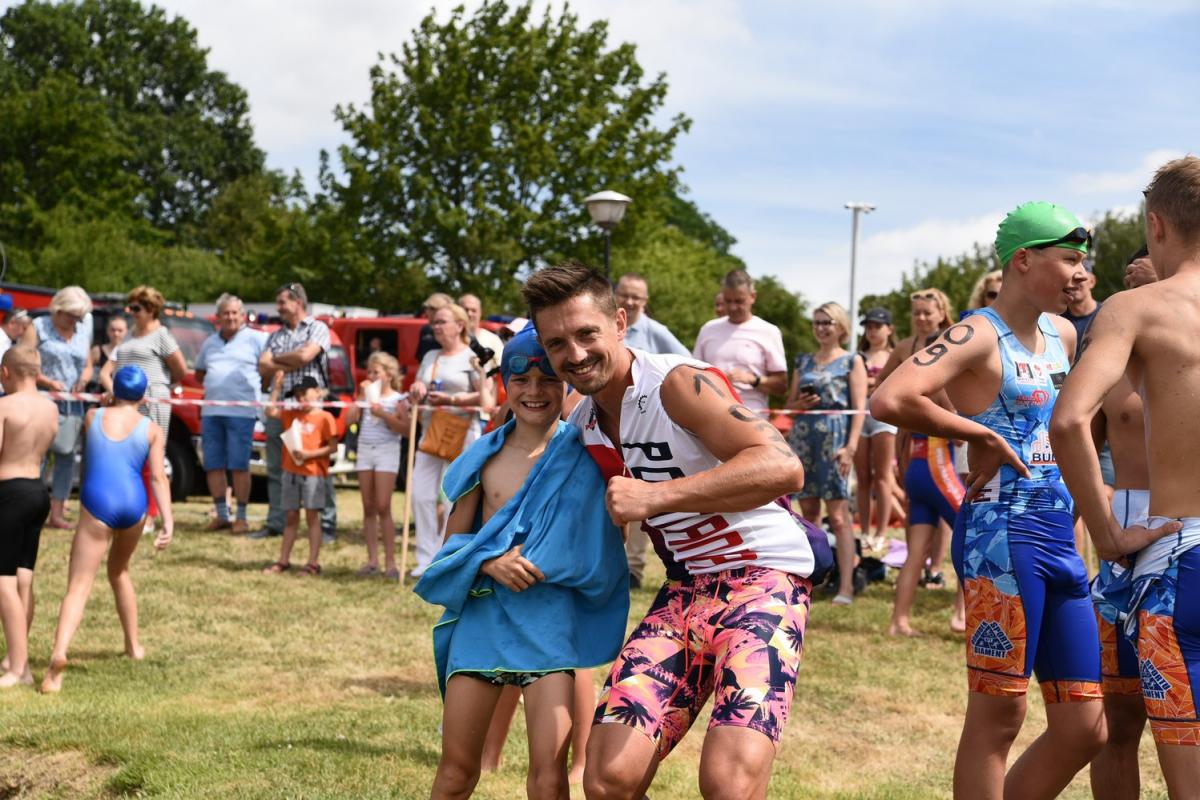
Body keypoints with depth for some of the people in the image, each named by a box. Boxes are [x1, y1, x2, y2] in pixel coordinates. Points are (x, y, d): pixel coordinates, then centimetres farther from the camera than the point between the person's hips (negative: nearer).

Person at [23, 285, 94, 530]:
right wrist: (49, 382, -20)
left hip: (72, 404, 5)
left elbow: (88, 367, 20)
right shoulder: (38, 327, -1)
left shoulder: (83, 332, 14)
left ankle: (57, 513, 6)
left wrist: (83, 379, -3)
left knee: (67, 455, 2)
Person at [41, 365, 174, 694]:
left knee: (79, 586, -9)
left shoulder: (93, 417, 9)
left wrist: (110, 403, 40)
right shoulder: (152, 430, 7)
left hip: (97, 504, -2)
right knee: (119, 571, 30)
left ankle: (59, 654, -32)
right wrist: (168, 522, -8)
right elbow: (158, 477, -3)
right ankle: (133, 645, 37)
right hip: (134, 505, 2)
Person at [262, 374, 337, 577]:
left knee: (312, 516, -3)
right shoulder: (292, 415, 12)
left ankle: (313, 563, 0)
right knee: (290, 517, 11)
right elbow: (271, 411, 9)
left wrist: (308, 454, -18)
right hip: (291, 472, 6)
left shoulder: (324, 417, -6)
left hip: (314, 474, -6)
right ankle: (283, 561, 17)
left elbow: (332, 446, -10)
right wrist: (276, 388, 6)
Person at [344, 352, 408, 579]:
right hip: (365, 450, 6)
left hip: (386, 450, -6)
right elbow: (350, 420, 2)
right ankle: (372, 560, 11)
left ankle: (390, 562, -5)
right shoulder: (367, 395, 12)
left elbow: (404, 428, -11)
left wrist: (384, 414, -18)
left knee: (383, 507, -9)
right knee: (368, 508, 6)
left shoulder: (396, 399, -2)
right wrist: (361, 397, 0)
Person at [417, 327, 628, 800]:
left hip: (550, 621, -2)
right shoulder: (484, 456, 6)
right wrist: (489, 562, -11)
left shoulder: (581, 455, -1)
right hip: (481, 614, 3)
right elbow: (453, 540, 8)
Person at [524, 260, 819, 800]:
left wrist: (656, 496, -29)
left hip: (764, 578, -7)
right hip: (684, 589, 7)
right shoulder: (583, 422, 10)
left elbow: (784, 468, -27)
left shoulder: (678, 384, -13)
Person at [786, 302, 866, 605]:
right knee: (808, 512, 7)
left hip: (835, 437, -5)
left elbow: (859, 408, -3)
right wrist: (801, 404, -2)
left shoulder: (851, 361, 4)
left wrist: (850, 447, -14)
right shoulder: (804, 361, 17)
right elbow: (789, 404, 22)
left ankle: (846, 585, -11)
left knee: (838, 515, -10)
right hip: (803, 437, 5)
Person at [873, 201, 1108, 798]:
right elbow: (889, 400, -24)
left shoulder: (1062, 335, 15)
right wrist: (979, 435, -13)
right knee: (998, 717, -3)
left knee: (1084, 728, 9)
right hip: (1002, 533, -8)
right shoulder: (979, 335, -9)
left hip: (1059, 540, 8)